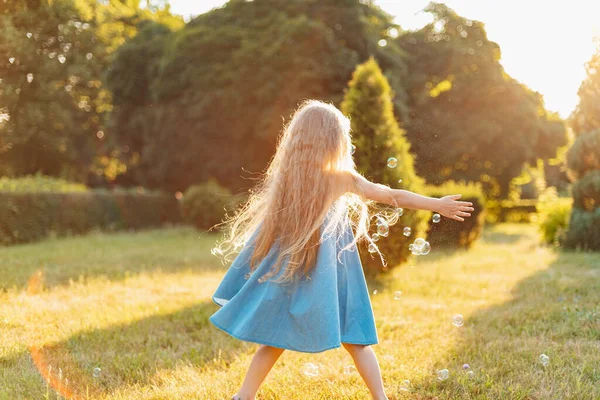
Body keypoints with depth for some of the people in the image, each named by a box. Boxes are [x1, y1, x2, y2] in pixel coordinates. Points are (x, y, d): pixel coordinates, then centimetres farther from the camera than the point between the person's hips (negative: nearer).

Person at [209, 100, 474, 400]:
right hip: (330, 271, -2)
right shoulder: (343, 179, -8)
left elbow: (266, 226, 3)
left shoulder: (285, 175, -4)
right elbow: (395, 197, -3)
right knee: (353, 336, 11)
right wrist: (438, 205, 4)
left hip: (287, 269, 2)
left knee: (276, 338, 15)